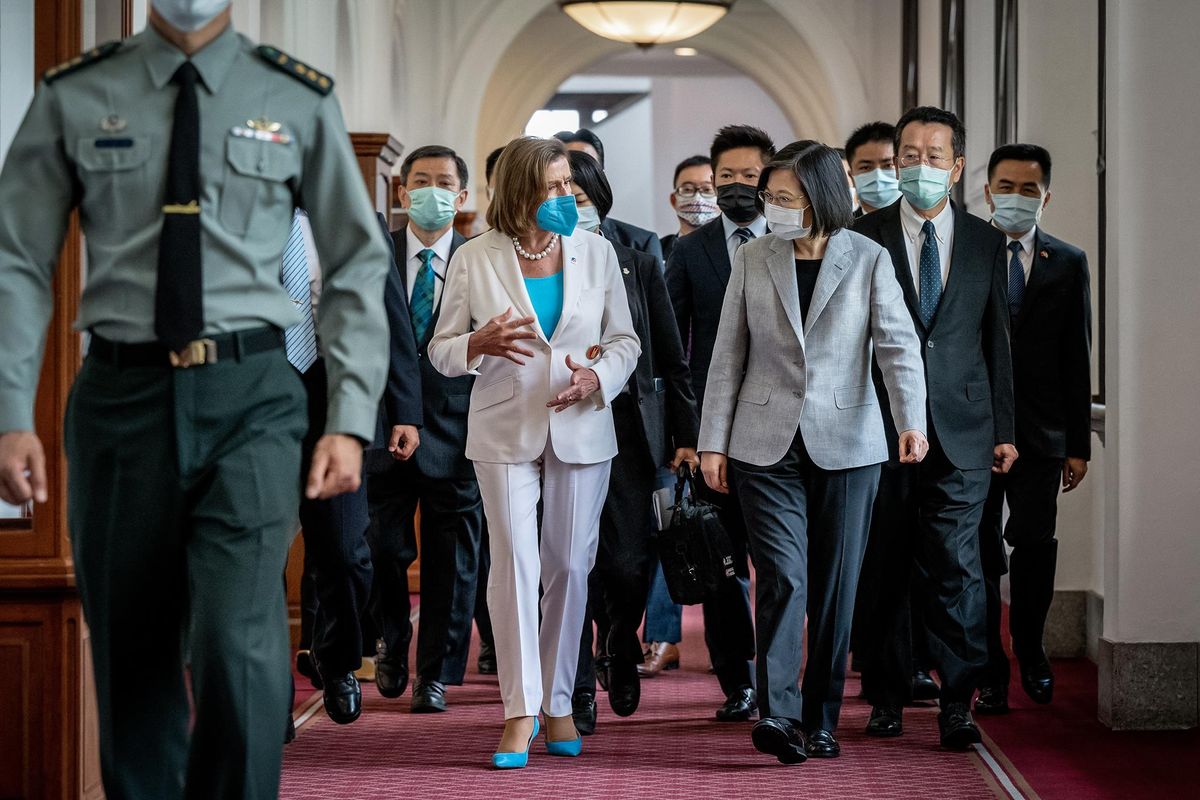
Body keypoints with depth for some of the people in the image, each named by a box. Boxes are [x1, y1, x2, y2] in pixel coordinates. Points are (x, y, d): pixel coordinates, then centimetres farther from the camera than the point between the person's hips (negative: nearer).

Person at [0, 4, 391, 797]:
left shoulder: (300, 99, 5)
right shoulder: (73, 98, 6)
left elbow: (358, 268, 7)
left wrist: (351, 420, -2)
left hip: (251, 399, -1)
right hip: (121, 395, 1)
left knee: (241, 644, -17)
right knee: (131, 654, 8)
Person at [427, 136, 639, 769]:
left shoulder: (596, 252, 5)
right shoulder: (476, 259, 0)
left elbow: (625, 338, 8)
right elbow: (441, 351, 2)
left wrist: (599, 377, -13)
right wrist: (480, 343, -20)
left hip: (581, 428, 2)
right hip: (506, 430, -2)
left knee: (570, 565, 5)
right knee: (514, 562, -9)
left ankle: (558, 703, 16)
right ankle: (520, 711, -6)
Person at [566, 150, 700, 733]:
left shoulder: (638, 268, 8)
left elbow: (672, 361, 9)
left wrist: (686, 434, 5)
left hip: (630, 427, 1)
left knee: (627, 563, -4)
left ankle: (621, 649, 27)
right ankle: (578, 689, 9)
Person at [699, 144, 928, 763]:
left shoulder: (868, 259, 0)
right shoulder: (753, 258, 5)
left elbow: (899, 344, -8)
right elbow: (728, 355, 7)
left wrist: (911, 420, -24)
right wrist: (713, 441, 3)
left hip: (845, 445, 0)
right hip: (767, 445, 0)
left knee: (835, 585, 4)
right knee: (783, 576, -12)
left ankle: (820, 720, 13)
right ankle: (777, 714, -14)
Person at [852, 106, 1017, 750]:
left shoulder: (984, 241, 10)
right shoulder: (863, 237, 3)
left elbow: (997, 340, 12)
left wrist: (1004, 429, 8)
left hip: (961, 430, 1)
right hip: (882, 430, -1)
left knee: (956, 565, -5)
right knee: (885, 566, 5)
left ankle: (957, 703, 1)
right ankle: (887, 697, 17)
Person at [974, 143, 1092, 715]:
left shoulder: (1068, 264, 8)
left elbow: (1077, 360, 7)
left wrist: (1078, 444, 3)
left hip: (1039, 433, 1)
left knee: (1035, 544, -5)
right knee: (979, 555, 1)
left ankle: (1030, 653, 19)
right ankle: (989, 675, 10)